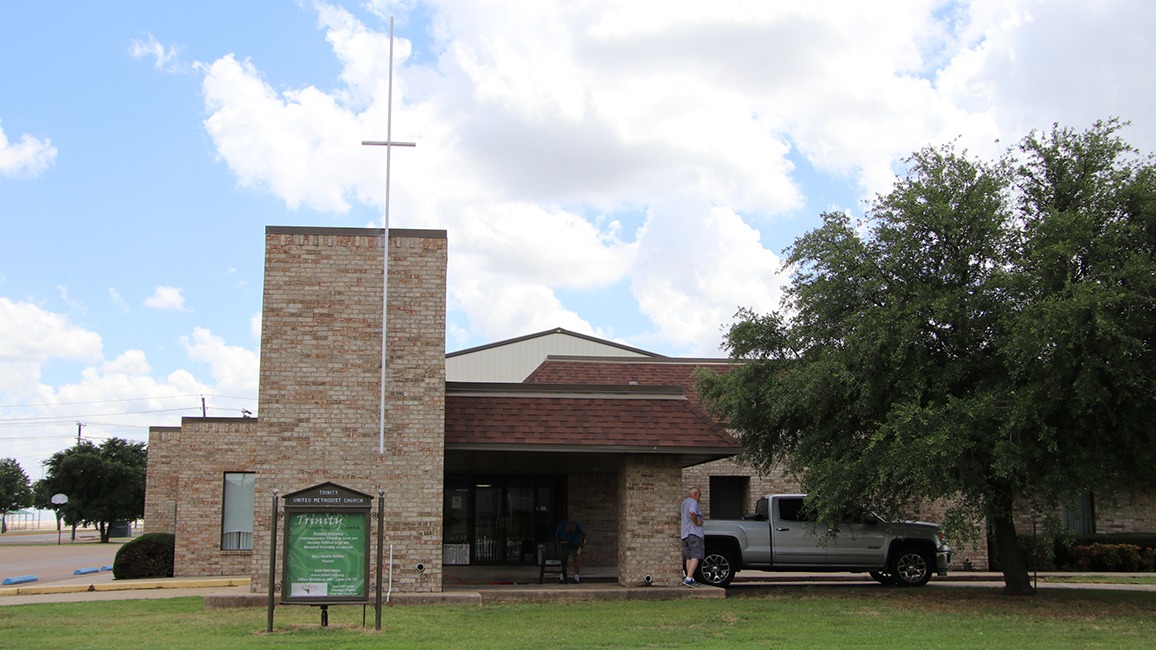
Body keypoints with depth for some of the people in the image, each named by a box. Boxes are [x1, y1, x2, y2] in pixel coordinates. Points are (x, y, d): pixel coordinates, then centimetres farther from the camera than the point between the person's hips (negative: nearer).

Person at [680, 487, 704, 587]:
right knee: (695, 556, -13)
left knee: (689, 558, 10)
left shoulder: (684, 502, 20)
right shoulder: (693, 502, -7)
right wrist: (697, 522, -15)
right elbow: (692, 513, -26)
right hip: (694, 532, -9)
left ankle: (690, 579, 8)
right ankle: (688, 578, -23)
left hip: (685, 534, 9)